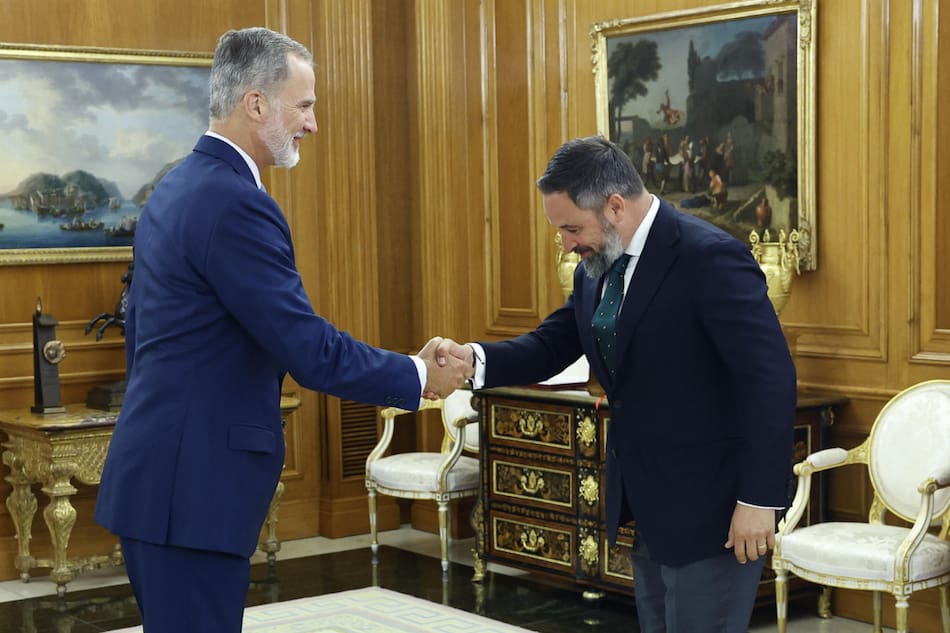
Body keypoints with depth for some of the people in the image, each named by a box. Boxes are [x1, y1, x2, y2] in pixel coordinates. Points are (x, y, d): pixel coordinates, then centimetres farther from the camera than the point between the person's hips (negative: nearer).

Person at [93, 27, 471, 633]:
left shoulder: (178, 188, 12)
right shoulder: (236, 203, -19)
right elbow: (310, 351, -20)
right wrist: (419, 375, -7)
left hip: (159, 473, 10)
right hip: (191, 488, -10)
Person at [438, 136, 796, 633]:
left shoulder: (709, 258, -20)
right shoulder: (597, 267, 6)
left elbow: (770, 377, -23)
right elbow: (553, 345, 8)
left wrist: (759, 499, -23)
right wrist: (474, 359, -12)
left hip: (708, 504, -8)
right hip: (648, 502, 9)